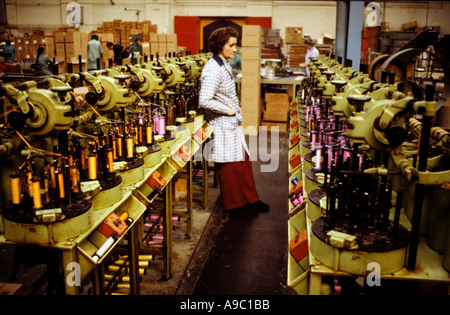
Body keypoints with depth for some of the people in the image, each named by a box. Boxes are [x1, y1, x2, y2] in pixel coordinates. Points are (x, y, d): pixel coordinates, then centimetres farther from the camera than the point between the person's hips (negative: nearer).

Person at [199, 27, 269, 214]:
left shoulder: (225, 65, 10)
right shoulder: (213, 70, -22)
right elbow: (204, 101, -31)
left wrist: (237, 108, 11)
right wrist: (228, 110, -20)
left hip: (232, 123, 10)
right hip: (223, 126, -10)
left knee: (244, 161, 15)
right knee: (230, 166, 3)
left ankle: (250, 199, 27)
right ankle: (235, 203, 19)